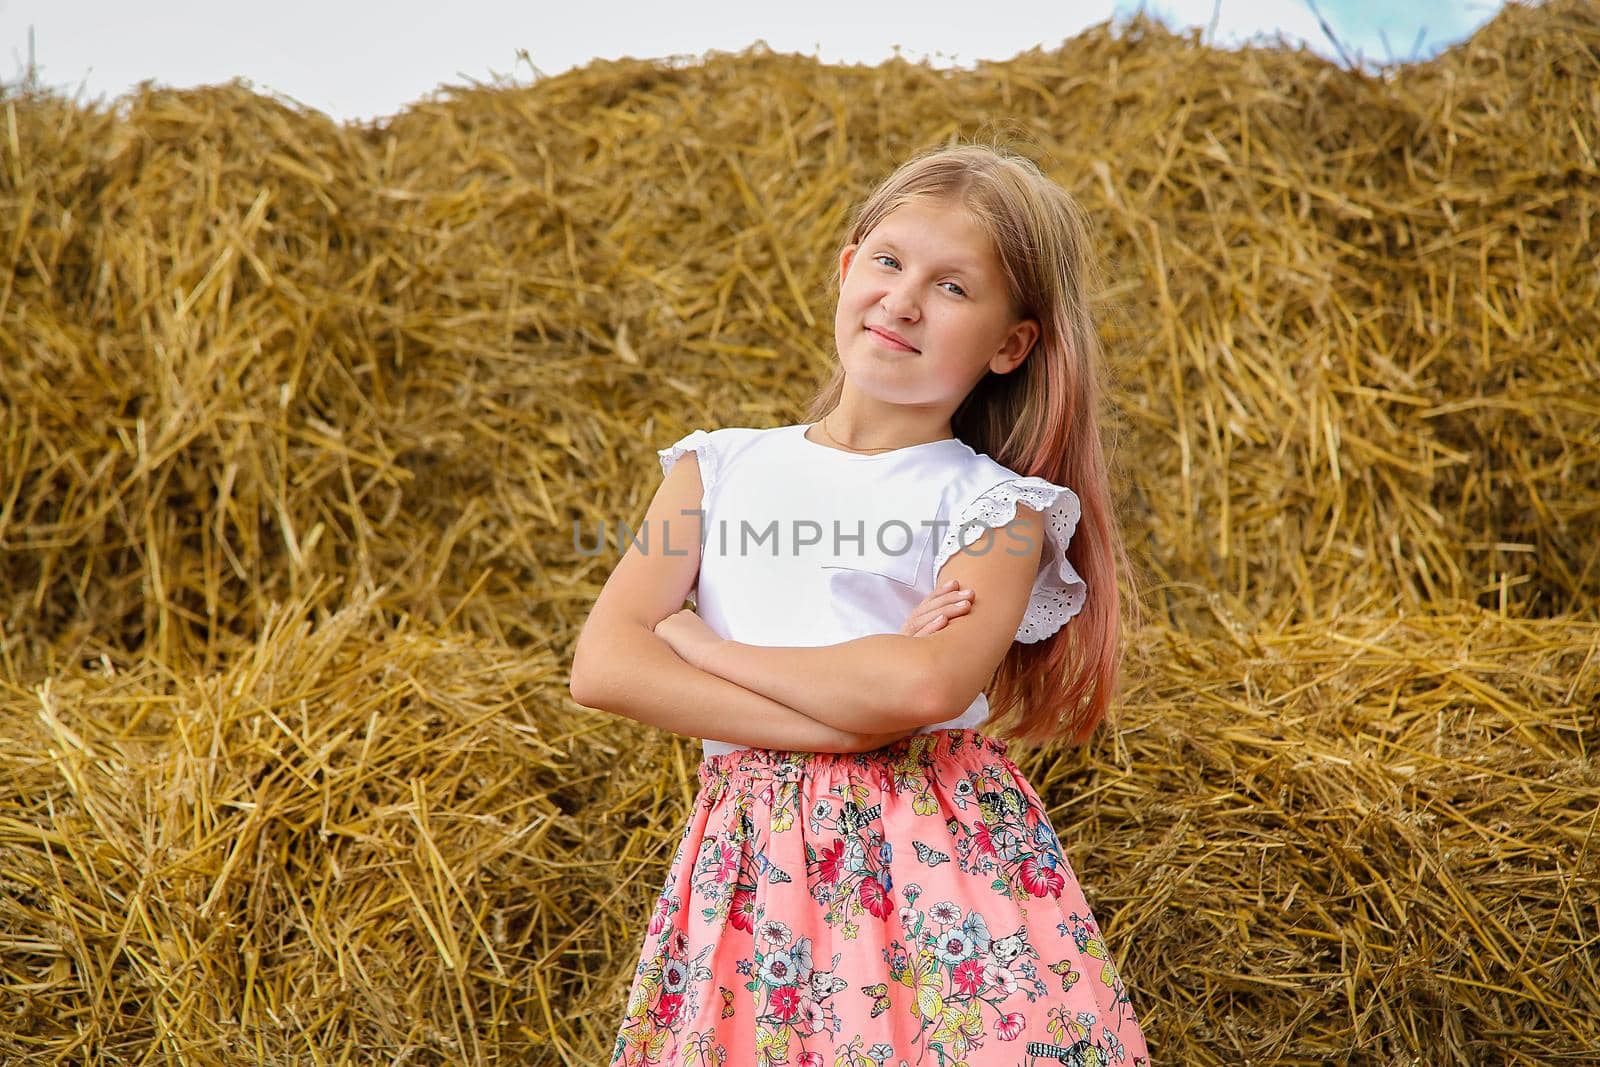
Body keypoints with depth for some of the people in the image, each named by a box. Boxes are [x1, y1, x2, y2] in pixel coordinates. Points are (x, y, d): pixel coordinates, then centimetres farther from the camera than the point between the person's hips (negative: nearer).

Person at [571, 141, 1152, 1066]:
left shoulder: (997, 507, 0)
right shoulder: (719, 467, 8)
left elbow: (927, 686, -20)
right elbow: (602, 668, -5)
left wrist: (694, 640, -9)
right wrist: (841, 723, -14)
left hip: (942, 852, -2)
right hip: (757, 859, 2)